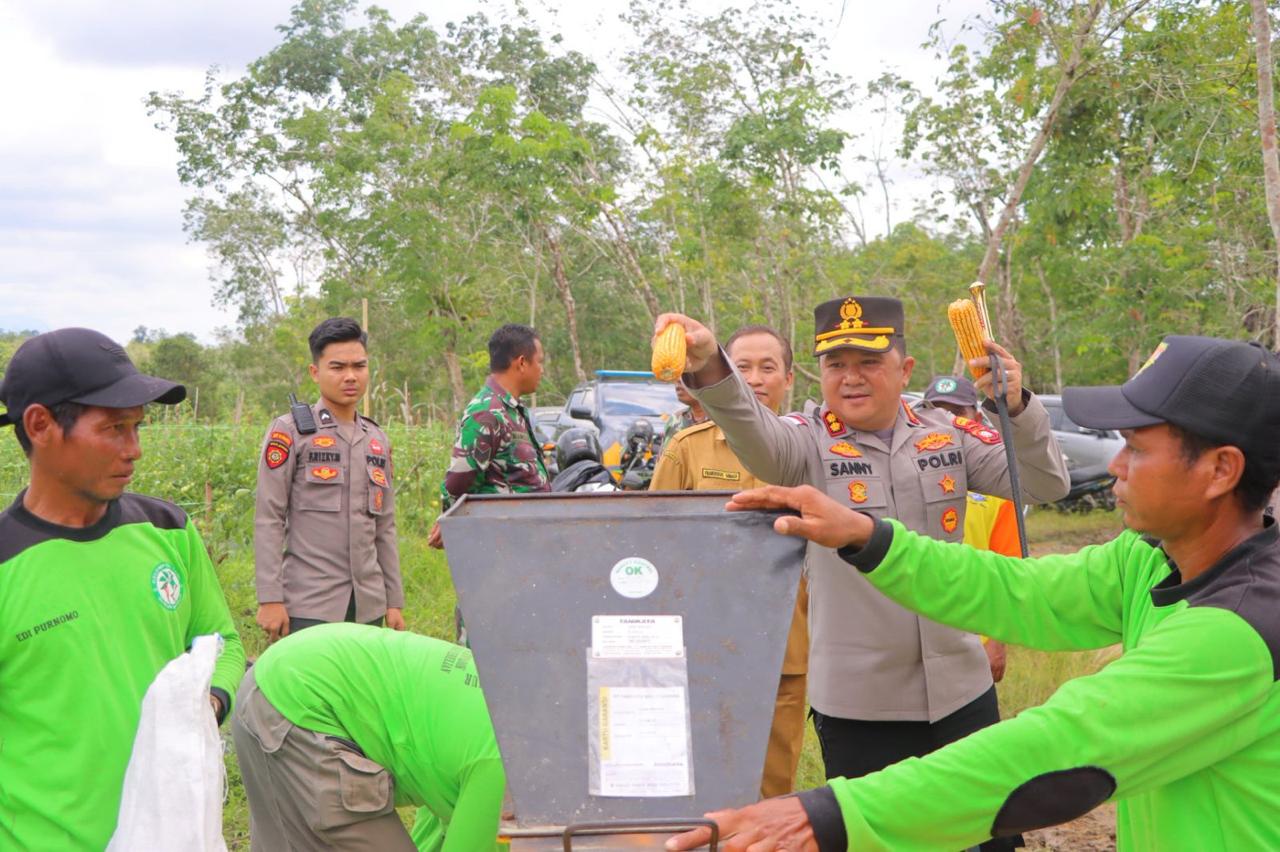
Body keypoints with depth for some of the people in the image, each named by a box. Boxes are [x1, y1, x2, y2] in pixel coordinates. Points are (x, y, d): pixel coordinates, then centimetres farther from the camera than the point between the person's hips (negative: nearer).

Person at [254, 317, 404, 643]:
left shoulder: (378, 440, 15)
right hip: (308, 604, -5)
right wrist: (269, 598, -11)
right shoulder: (289, 432, -1)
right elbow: (268, 520, -5)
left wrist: (395, 601, 13)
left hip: (368, 606, 5)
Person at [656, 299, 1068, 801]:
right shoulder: (811, 442, -8)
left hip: (961, 689, 3)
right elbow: (758, 439, -29)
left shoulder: (948, 436, 2)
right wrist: (709, 366, -51)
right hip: (857, 703, -3)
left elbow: (1045, 485, -5)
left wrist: (1017, 406, -24)